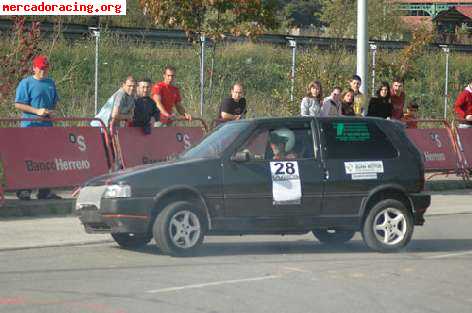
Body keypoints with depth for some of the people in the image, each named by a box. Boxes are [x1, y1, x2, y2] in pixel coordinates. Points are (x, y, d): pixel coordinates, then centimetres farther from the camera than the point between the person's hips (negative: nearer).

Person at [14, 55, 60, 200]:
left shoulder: (50, 83, 16)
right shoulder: (26, 83, -3)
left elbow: (54, 102, 25)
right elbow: (18, 105, -7)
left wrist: (52, 111, 3)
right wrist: (37, 111, -16)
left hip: (47, 126, 6)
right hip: (30, 126, -6)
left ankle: (45, 191, 12)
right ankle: (23, 190, -5)